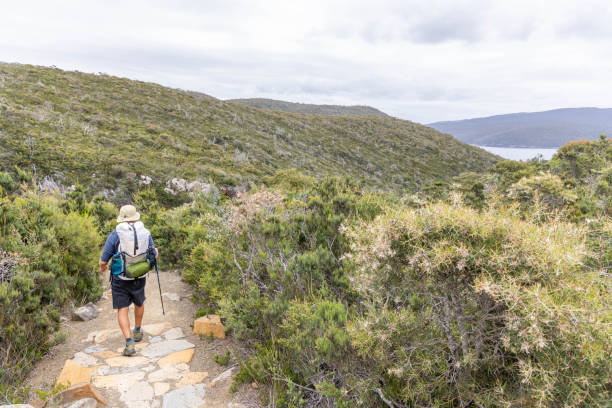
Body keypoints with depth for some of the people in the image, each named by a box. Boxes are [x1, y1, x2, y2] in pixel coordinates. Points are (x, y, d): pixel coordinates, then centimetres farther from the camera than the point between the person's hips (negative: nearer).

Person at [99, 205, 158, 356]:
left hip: (120, 280, -3)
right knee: (139, 303, 27)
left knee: (122, 310, 6)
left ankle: (129, 343, -4)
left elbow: (103, 261, -10)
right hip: (139, 279, 3)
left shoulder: (115, 235, -15)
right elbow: (154, 255, 4)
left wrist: (102, 268, 14)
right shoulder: (146, 233, -8)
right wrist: (156, 251, 28)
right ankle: (137, 332, 42)